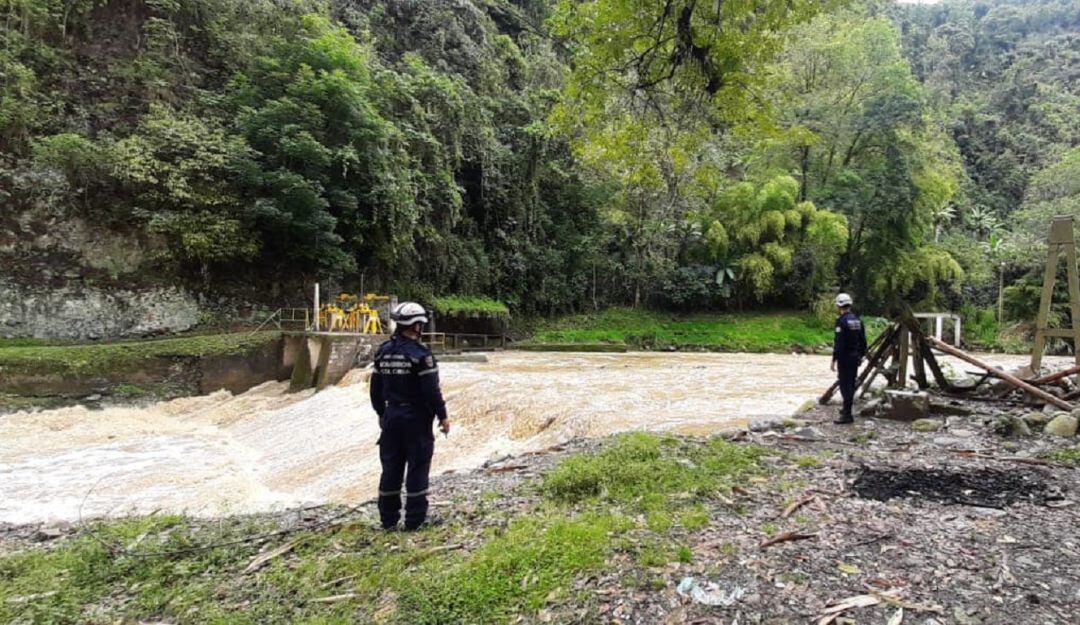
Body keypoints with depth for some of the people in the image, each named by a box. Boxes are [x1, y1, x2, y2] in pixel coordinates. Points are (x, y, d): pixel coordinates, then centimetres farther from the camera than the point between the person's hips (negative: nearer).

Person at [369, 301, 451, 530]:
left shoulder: (383, 351, 5)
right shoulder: (420, 353, -15)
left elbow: (375, 388, 11)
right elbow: (431, 389, -17)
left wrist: (381, 413, 22)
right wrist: (443, 416, -7)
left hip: (391, 417, 6)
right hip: (416, 417, -6)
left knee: (391, 468, 13)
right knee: (417, 468, 3)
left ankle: (388, 518, 21)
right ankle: (415, 519, 8)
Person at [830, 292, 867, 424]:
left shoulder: (842, 321, -17)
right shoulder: (857, 320, 8)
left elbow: (838, 343, -21)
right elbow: (863, 340, 13)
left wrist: (834, 359, -18)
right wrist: (861, 355, 22)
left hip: (844, 358, -8)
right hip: (855, 357, 8)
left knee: (845, 385, -5)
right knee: (851, 383, 18)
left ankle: (847, 415, -5)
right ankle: (847, 409, 32)